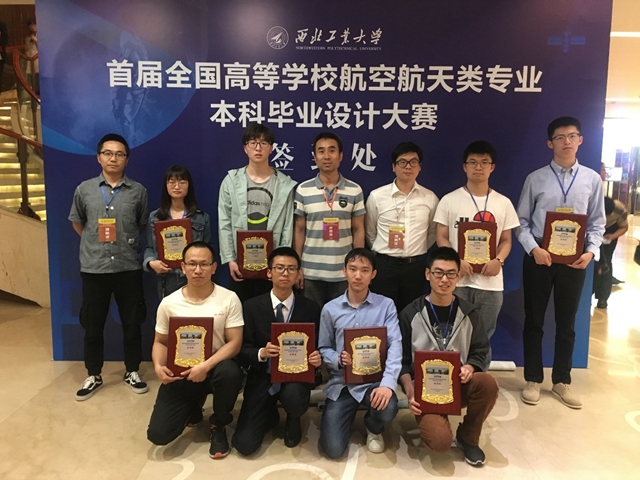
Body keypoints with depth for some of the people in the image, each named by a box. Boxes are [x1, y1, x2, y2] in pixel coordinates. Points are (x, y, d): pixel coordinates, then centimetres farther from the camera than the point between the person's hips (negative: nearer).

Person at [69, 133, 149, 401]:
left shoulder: (138, 191, 1)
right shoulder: (84, 189, 3)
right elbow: (77, 223, 15)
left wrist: (127, 241, 7)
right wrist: (94, 242, 9)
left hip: (128, 267, 0)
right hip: (93, 268, 1)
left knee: (132, 323, 9)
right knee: (92, 325, 10)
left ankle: (132, 372, 26)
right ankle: (94, 376, 28)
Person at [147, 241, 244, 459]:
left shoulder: (229, 299, -10)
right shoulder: (169, 303, -3)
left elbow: (234, 343, -13)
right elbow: (160, 342, 6)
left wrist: (206, 366, -26)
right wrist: (159, 366, -15)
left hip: (215, 367, -2)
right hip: (180, 373, 2)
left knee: (230, 372, -38)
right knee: (158, 434, -10)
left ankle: (218, 426, -5)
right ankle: (193, 407, 26)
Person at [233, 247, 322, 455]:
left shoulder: (310, 308, -1)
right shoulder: (252, 306, -2)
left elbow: (317, 347, 2)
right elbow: (243, 351, -2)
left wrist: (317, 358, -22)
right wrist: (261, 353, -23)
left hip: (296, 376, 0)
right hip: (262, 377, 1)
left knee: (294, 398, -37)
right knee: (244, 444, -11)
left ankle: (293, 421, 4)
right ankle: (271, 414, 25)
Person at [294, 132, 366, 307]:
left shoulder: (355, 190, 1)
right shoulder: (303, 190, 0)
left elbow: (358, 230, 4)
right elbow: (299, 230, 3)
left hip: (343, 272, 0)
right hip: (311, 271, 0)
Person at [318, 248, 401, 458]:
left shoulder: (386, 305, -3)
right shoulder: (330, 309, 1)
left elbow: (395, 346, -11)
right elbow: (323, 349, 6)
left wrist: (388, 383, -26)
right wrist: (338, 359, -18)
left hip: (373, 379, 0)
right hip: (340, 382, 1)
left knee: (387, 407, -34)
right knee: (333, 449, -11)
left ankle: (373, 427, 7)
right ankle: (349, 412, 25)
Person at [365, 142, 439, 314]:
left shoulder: (430, 198, 2)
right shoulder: (377, 196, -3)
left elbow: (433, 232, 15)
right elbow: (369, 232, 8)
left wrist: (417, 252, 13)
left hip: (415, 266, 2)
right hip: (385, 265, -1)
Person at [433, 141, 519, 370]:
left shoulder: (503, 203, 8)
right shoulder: (449, 200, 3)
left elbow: (506, 240, 9)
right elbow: (442, 237, 1)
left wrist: (498, 260, -12)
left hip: (490, 282, 2)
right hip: (457, 280, -2)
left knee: (483, 337, 12)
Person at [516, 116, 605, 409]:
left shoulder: (592, 179, 3)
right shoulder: (536, 179, -2)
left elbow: (597, 223, 5)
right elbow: (522, 221, -1)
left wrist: (591, 251, -10)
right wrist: (534, 248, -15)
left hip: (574, 258, 2)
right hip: (539, 256, -1)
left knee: (566, 323, 12)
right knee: (534, 320, 8)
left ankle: (561, 382, 29)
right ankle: (533, 380, 24)